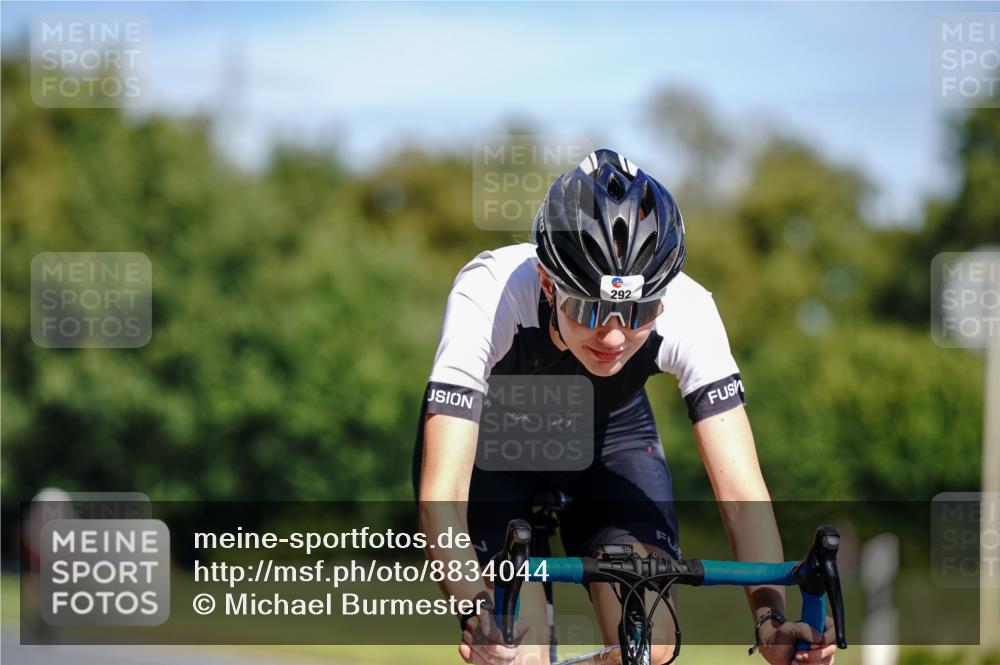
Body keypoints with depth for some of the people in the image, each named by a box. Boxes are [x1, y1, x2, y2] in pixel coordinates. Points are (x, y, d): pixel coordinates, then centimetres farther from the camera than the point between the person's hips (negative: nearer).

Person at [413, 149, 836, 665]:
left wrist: (770, 617, -49)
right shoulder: (487, 297, -39)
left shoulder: (688, 311, -33)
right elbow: (441, 494, -44)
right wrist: (477, 612, -61)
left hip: (608, 433, 2)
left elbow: (740, 488, -33)